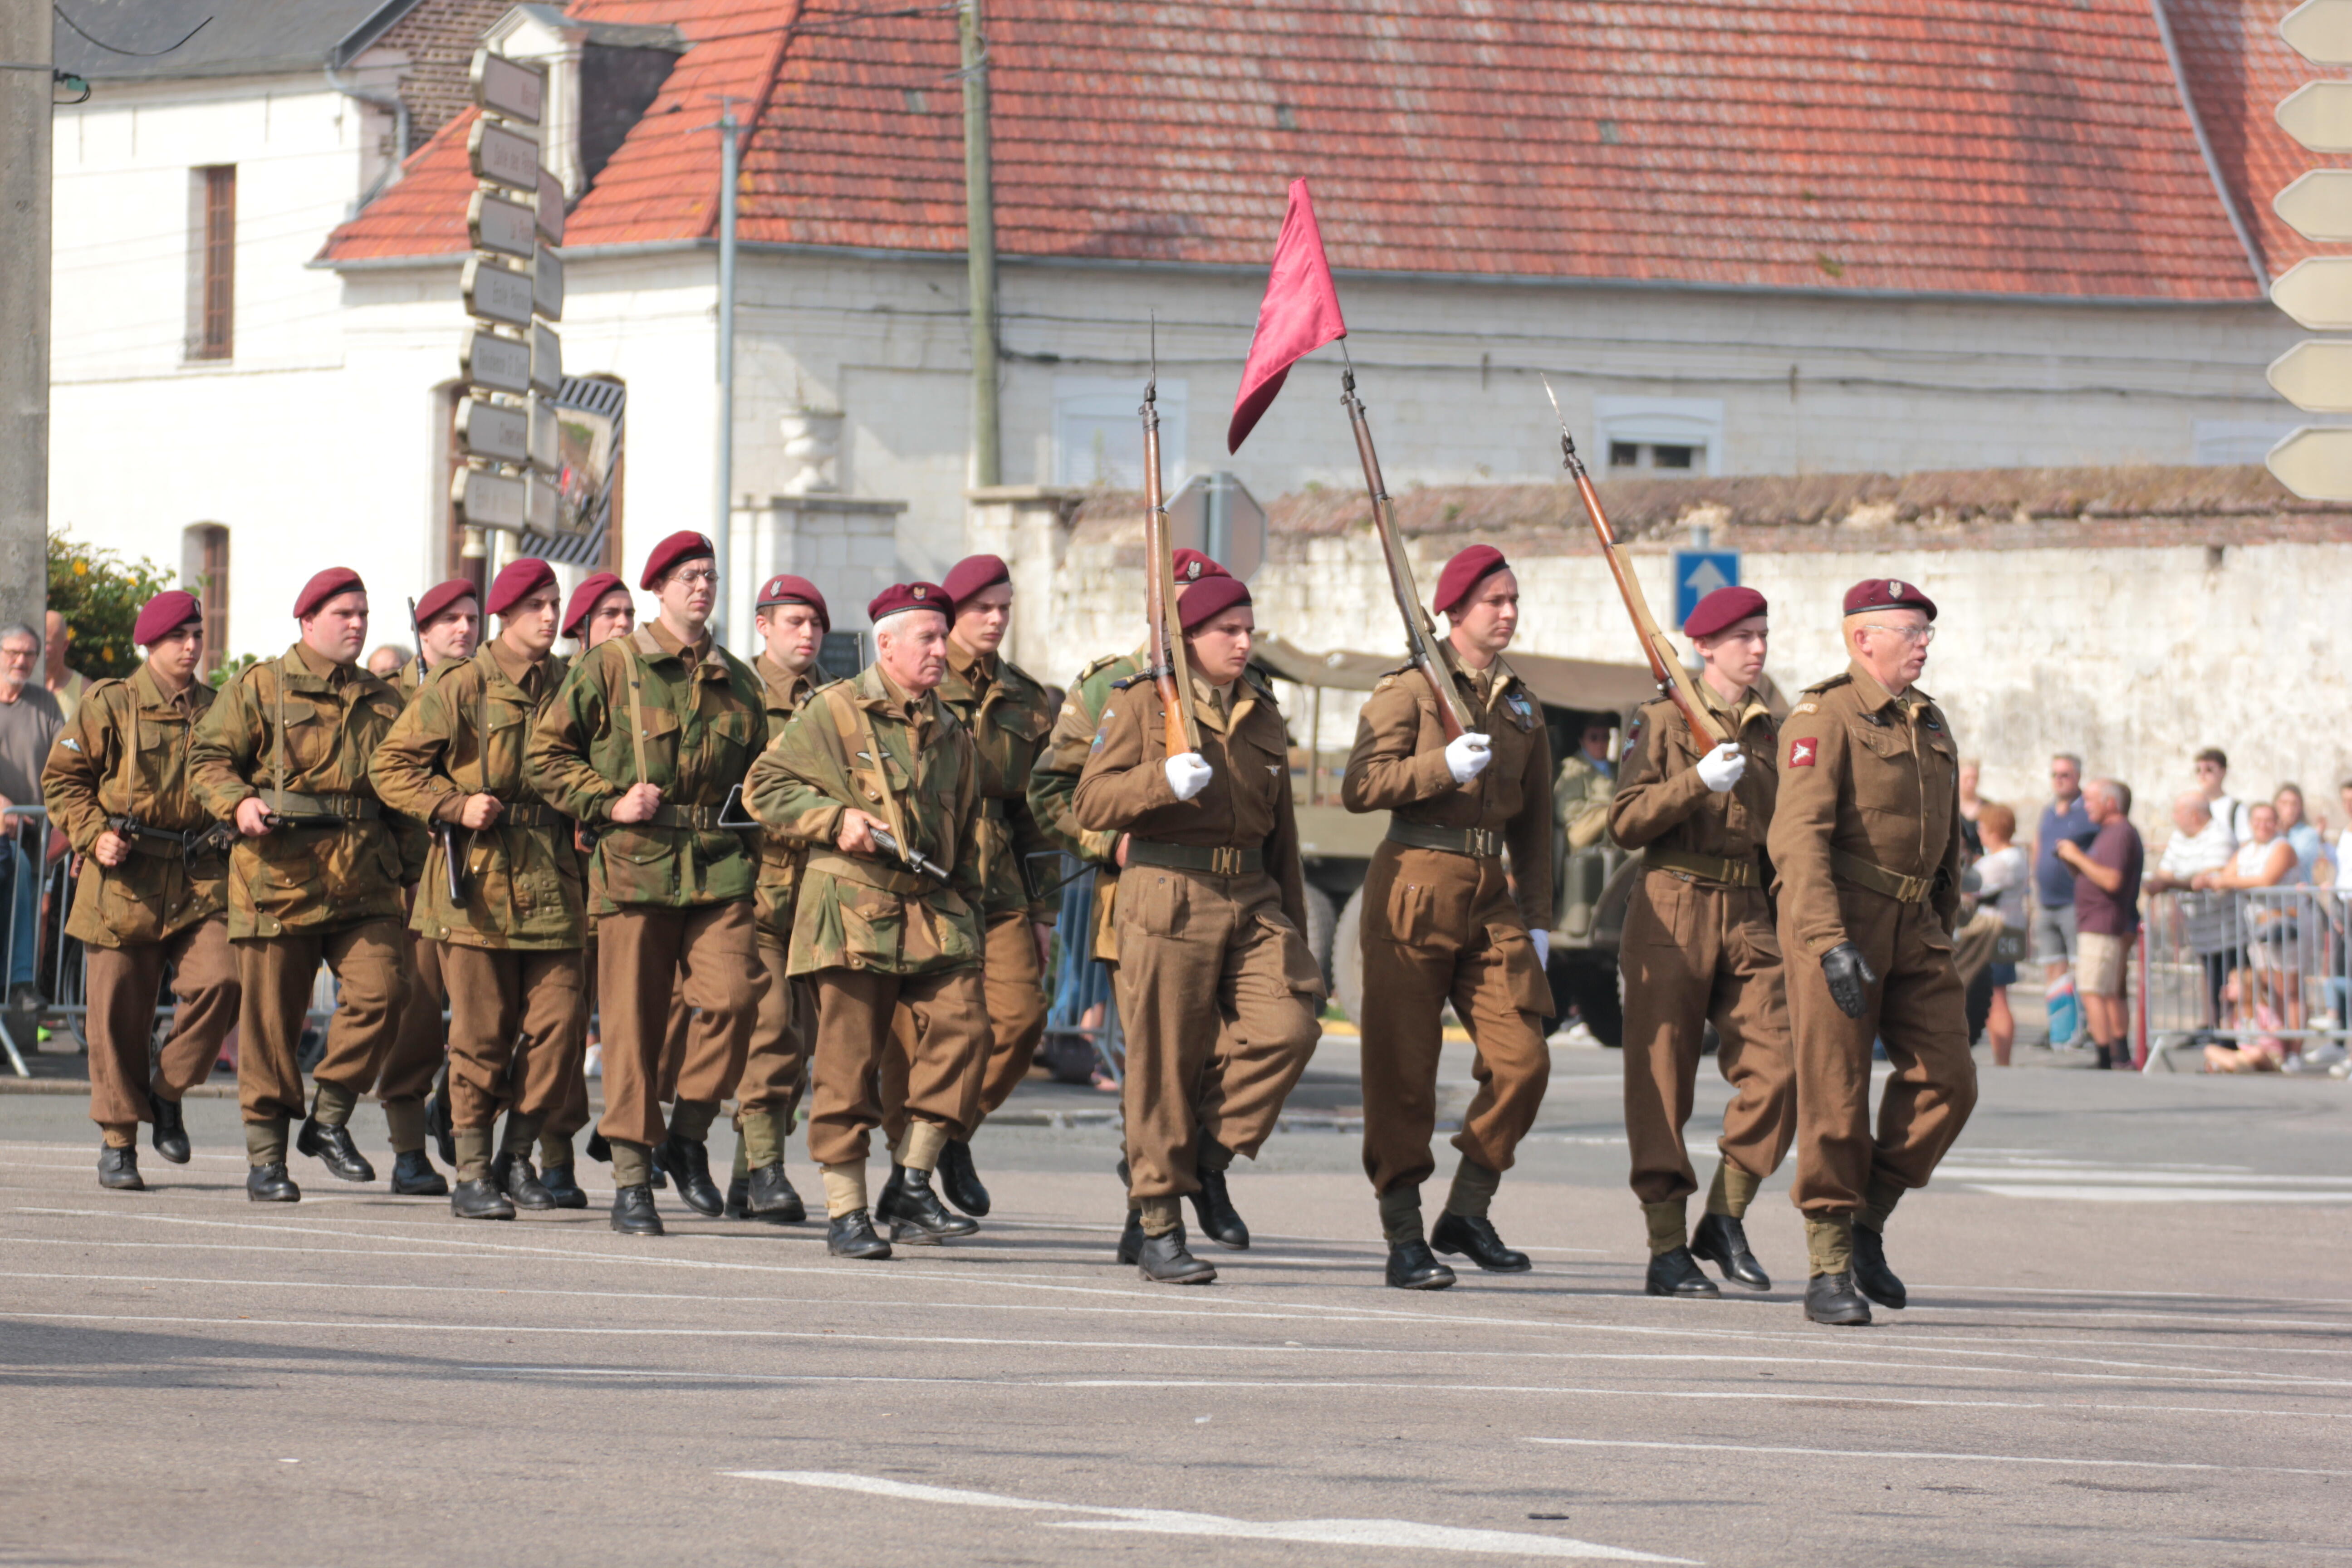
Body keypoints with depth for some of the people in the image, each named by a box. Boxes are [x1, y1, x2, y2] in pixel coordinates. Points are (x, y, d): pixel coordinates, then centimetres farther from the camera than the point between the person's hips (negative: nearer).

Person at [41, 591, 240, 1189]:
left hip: (201, 878, 2)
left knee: (219, 981, -18)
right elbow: (61, 778, 3)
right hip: (126, 878, -2)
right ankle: (117, 1140, 13)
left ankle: (168, 1090, 6)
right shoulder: (109, 705, 2)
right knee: (119, 1012, 0)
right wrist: (94, 835, -10)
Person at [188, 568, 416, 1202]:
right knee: (272, 1016, 0)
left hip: (365, 881, 3)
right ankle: (265, 1155, 9)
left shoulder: (383, 703, 17)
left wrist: (413, 853, 15)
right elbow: (207, 756, 1)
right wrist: (238, 801, -17)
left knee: (380, 990, -14)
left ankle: (330, 1120, 4)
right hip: (280, 879, -3)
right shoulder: (258, 688, 4)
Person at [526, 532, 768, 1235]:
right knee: (632, 1022, -1)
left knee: (733, 995, -16)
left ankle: (689, 1133, 4)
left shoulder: (737, 681, 15)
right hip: (634, 864, -3)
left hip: (720, 867, 3)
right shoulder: (610, 666, 3)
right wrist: (610, 803, -7)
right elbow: (545, 754, 4)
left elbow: (758, 772, 28)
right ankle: (631, 1182, 5)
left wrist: (752, 835, 13)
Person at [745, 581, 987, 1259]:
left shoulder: (950, 733, 19)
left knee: (962, 1029, -12)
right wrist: (836, 818, -13)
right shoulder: (833, 713, 2)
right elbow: (766, 787, 0)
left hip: (934, 911, 5)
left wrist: (967, 911, 18)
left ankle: (910, 1187, -3)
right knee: (849, 1058, -4)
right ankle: (846, 1211, 3)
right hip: (852, 907, -5)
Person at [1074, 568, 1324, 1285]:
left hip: (1252, 902, 5)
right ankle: (1158, 1231, 5)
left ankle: (1207, 1151, 5)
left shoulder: (1261, 715, 18)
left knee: (1289, 1025, -16)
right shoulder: (1141, 703, 1)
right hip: (1168, 899, -5)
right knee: (1166, 1061, -3)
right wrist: (1164, 782, -23)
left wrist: (1294, 932, 20)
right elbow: (1092, 803, -6)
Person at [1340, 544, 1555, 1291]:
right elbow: (1360, 787, -10)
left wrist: (1536, 919, 14)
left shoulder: (1522, 705, 16)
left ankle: (1467, 1213, 10)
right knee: (1403, 1067, -3)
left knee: (1523, 1059, -5)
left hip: (1491, 893, 5)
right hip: (1416, 884, -5)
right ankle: (1403, 1237, 3)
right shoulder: (1409, 689, -2)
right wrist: (1444, 766, -21)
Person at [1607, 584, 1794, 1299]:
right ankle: (1667, 1249, 1)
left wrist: (1783, 921, 19)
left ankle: (1725, 1220, 6)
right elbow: (1626, 821, -8)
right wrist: (1699, 781, -19)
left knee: (1779, 1066, -10)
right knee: (1662, 1080, -3)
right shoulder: (1663, 720, 0)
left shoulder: (1769, 732, 15)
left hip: (1748, 916, 5)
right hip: (1672, 910, -5)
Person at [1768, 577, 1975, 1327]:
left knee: (1946, 1080, -4)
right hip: (1837, 915, -7)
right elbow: (1798, 835, -17)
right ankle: (1829, 1270, 1)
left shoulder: (1930, 723, 17)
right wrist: (1829, 942, -26)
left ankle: (1867, 1223, 13)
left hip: (1913, 926, 7)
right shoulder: (1824, 717, -8)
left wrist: (1944, 929, 22)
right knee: (1836, 1094, -5)